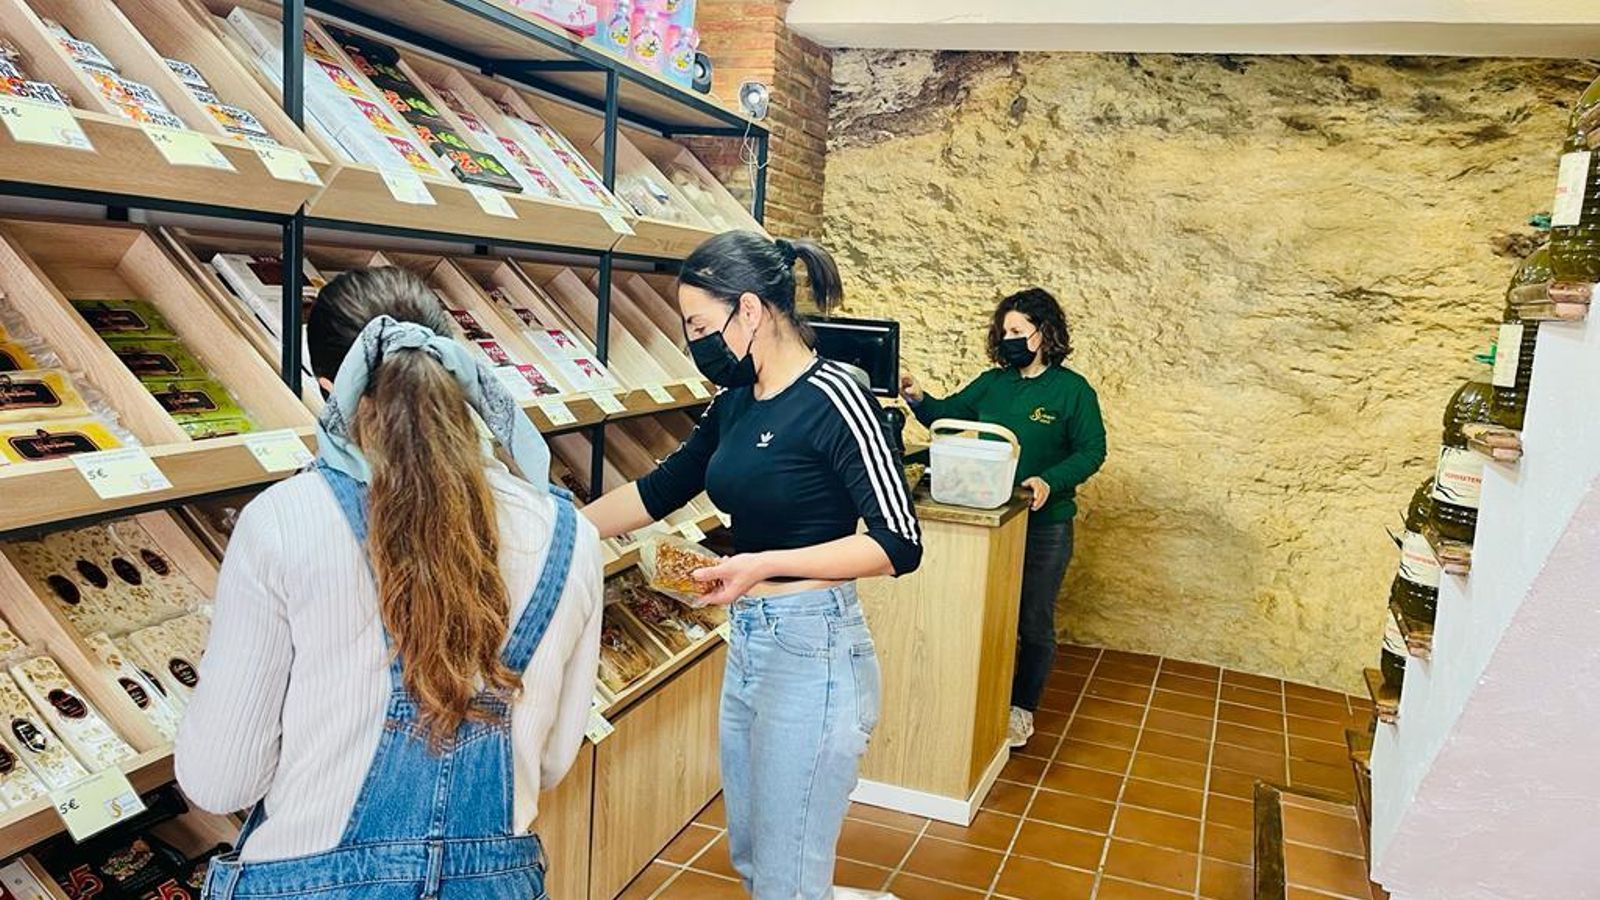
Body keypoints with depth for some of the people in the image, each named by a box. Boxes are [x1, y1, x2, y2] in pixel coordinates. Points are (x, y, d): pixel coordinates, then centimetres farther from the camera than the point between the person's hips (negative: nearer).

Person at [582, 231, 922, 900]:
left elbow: (899, 544, -18)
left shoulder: (830, 398, -16)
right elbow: (658, 491, 19)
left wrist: (767, 563, -23)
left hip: (812, 650, -8)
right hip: (745, 643, 8)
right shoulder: (735, 403, 7)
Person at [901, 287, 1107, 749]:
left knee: (1033, 622, 8)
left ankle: (1022, 708, 25)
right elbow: (947, 415, 10)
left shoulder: (1072, 389, -8)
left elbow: (1092, 450, -10)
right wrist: (918, 399, -10)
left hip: (1044, 524, -4)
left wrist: (1051, 482, -25)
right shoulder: (992, 383, 5)